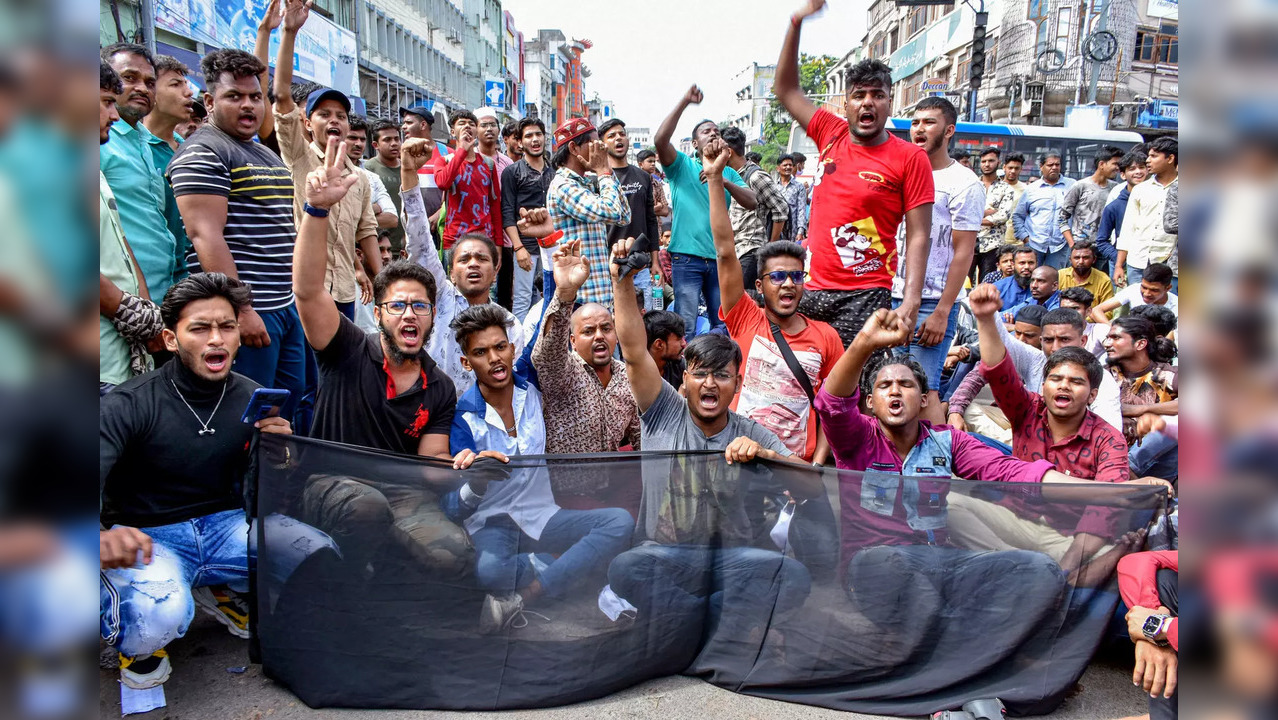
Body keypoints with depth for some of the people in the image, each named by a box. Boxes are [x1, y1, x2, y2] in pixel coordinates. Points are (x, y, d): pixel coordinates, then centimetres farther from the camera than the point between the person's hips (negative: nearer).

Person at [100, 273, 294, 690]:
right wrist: (102, 538, -45)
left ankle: (217, 590, 10)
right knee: (160, 616, -37)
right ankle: (137, 643, 5)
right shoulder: (128, 406, -14)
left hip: (224, 524, 4)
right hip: (147, 535, -4)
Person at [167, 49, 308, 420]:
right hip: (246, 313, -9)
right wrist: (241, 310, -22)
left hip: (287, 306, 9)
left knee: (291, 402, 14)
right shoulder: (202, 153, -8)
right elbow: (206, 237, -17)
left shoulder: (269, 156, 19)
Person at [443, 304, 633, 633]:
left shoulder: (532, 391, 0)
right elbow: (453, 509, -15)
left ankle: (521, 597, -23)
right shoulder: (462, 416, -12)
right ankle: (571, 570, -11)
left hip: (542, 516, 5)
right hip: (492, 523, -4)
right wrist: (476, 481, -38)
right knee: (489, 570, -39)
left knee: (620, 521, -21)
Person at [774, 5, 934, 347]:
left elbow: (918, 237, -5)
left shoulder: (910, 158, -2)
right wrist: (797, 22, 10)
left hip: (864, 296, -4)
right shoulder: (831, 134, 9)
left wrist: (910, 303, -15)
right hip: (810, 287, 4)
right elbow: (786, 89, 18)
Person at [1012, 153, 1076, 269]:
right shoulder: (1032, 189, 10)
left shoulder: (1072, 185, 8)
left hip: (1060, 246, 0)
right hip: (1034, 245, 0)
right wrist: (1024, 236, 1)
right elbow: (1017, 216, 13)